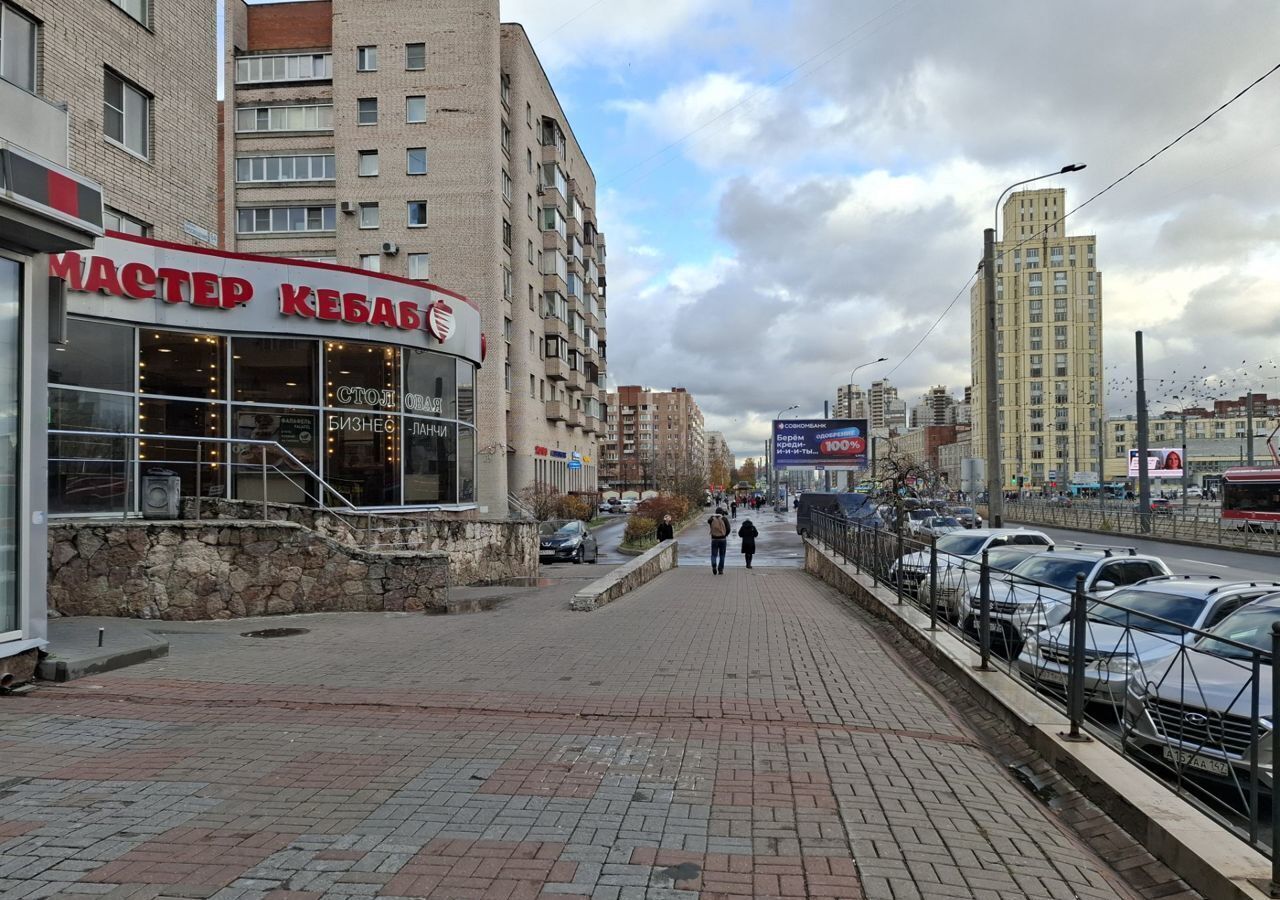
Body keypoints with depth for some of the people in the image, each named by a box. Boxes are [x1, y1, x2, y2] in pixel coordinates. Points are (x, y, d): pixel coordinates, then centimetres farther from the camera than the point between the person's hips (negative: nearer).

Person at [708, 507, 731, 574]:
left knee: (714, 554, 7)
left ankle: (714, 565, -21)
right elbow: (728, 529, -6)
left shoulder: (712, 519, -2)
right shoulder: (724, 519, -5)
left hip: (714, 539, 1)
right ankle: (720, 570, 8)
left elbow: (708, 521, 20)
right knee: (722, 555, 11)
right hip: (723, 539, -1)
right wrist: (725, 535, 11)